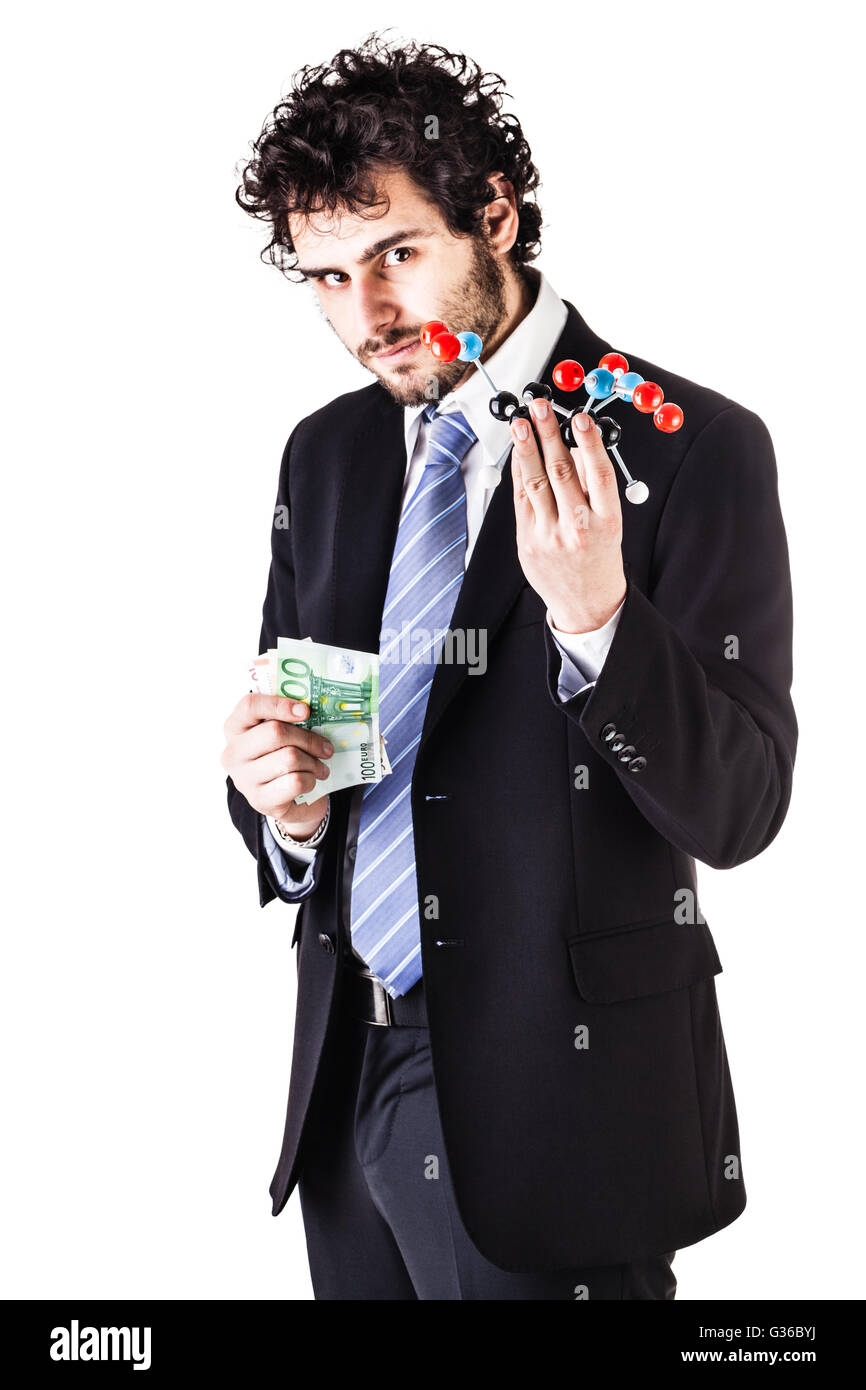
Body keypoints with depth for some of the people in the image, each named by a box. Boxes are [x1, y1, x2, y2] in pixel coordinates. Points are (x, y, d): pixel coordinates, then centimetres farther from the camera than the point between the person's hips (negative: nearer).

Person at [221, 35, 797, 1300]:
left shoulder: (690, 447, -11)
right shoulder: (326, 453, 7)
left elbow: (739, 809, -15)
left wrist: (594, 614, -31)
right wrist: (282, 803, -8)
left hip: (550, 1100, -5)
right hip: (349, 1070, 6)